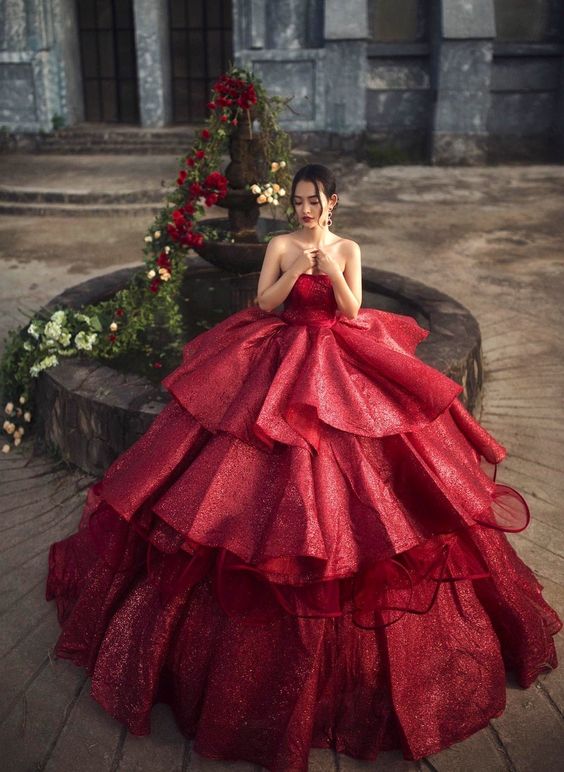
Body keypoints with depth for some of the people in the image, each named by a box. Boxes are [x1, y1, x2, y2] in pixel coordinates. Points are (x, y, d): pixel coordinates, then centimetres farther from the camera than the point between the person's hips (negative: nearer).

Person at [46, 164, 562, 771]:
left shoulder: (348, 249, 5)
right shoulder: (280, 245, 3)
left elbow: (353, 311, -3)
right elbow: (264, 303, -5)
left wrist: (332, 271, -18)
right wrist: (296, 270, -19)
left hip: (340, 365, 1)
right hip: (280, 360, -1)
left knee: (342, 479, -2)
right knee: (277, 477, -5)